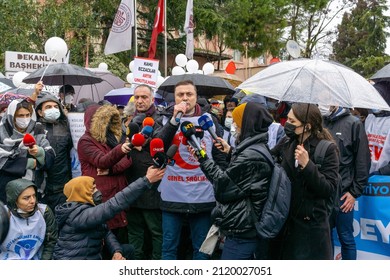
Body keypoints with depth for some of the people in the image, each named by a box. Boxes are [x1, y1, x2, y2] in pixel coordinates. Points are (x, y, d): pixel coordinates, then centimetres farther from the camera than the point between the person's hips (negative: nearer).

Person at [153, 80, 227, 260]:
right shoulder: (165, 119, 5)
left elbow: (220, 156, 9)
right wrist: (175, 119, -18)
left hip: (204, 196, 1)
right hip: (172, 196, -1)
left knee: (201, 247, 12)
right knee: (169, 247, 9)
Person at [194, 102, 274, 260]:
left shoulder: (251, 155, -21)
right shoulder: (259, 149, 10)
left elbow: (224, 189, -18)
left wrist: (203, 160, -11)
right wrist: (231, 153, 14)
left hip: (240, 234, -10)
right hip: (248, 230, 10)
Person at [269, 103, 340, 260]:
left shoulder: (327, 149, -10)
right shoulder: (286, 144, 4)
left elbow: (329, 189, -16)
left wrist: (307, 165, -26)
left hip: (310, 224, -4)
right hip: (283, 221, 5)